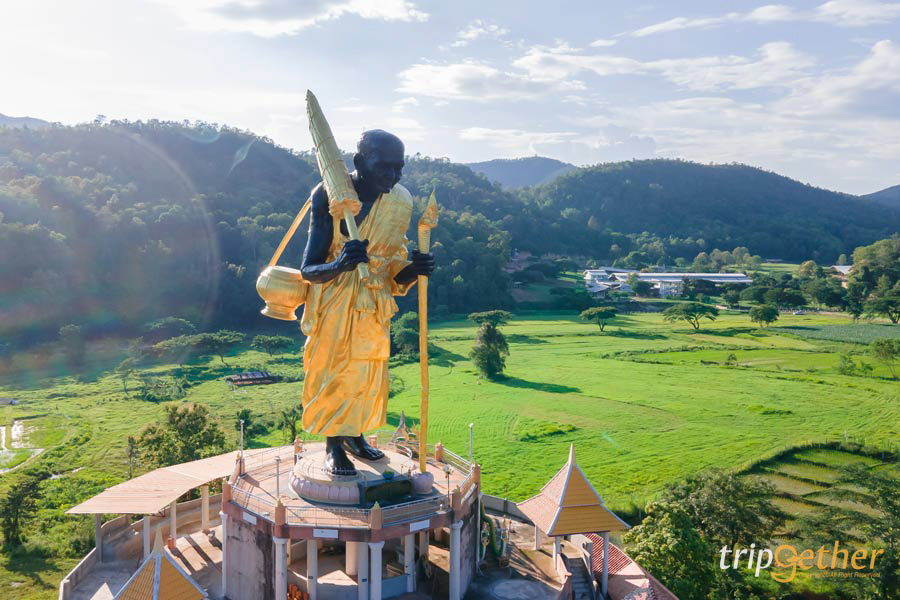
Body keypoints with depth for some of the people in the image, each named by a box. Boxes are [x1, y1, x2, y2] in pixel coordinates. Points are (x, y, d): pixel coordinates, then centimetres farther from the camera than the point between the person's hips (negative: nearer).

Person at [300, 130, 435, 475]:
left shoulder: (399, 203, -7)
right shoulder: (330, 197, -21)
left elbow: (394, 278, -1)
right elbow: (308, 270, -24)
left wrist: (412, 270, -23)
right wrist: (340, 264, -44)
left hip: (374, 305, 5)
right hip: (333, 301, -5)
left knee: (367, 372, 15)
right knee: (331, 369, 4)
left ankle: (354, 434, 37)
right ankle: (333, 446, 24)